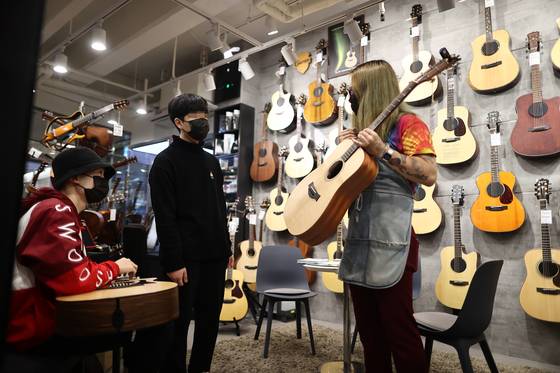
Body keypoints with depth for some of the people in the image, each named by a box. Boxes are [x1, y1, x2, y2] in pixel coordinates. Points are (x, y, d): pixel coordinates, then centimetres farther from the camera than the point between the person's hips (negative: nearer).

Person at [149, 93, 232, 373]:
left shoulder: (212, 161, 15)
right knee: (179, 322, 5)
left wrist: (227, 249, 14)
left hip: (214, 256, 7)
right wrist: (173, 262, -18)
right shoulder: (166, 161, -6)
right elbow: (165, 217, -13)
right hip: (185, 258, -7)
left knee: (210, 319, 14)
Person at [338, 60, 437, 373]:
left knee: (398, 327, 0)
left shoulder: (407, 123, -3)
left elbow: (429, 175, -15)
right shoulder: (364, 129, 20)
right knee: (369, 330, 16)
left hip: (389, 242, -8)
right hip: (360, 240, 8)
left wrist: (383, 151, -19)